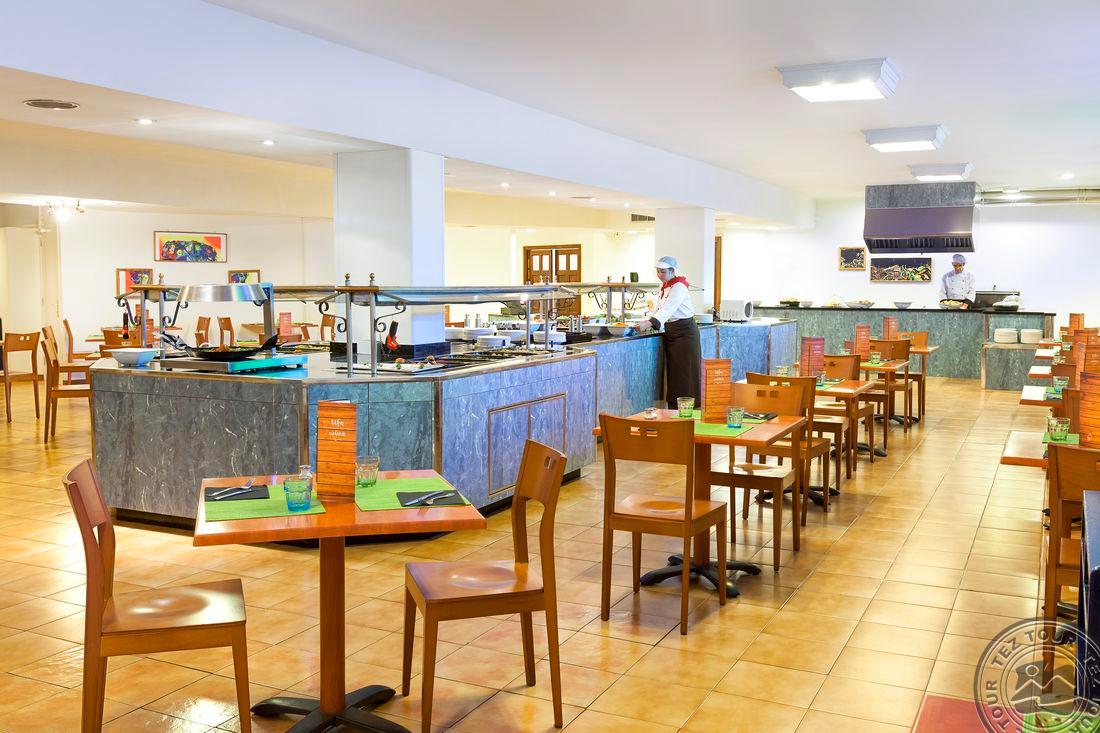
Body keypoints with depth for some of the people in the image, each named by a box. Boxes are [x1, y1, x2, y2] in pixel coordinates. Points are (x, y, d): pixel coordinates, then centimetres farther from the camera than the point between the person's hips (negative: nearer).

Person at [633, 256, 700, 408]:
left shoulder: (678, 287, -17)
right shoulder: (663, 287, 11)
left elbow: (667, 309, -31)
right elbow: (658, 310, 14)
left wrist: (648, 323, -42)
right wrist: (645, 322, -3)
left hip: (685, 331, -9)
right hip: (670, 331, 9)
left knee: (684, 374, -7)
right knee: (672, 373, 9)